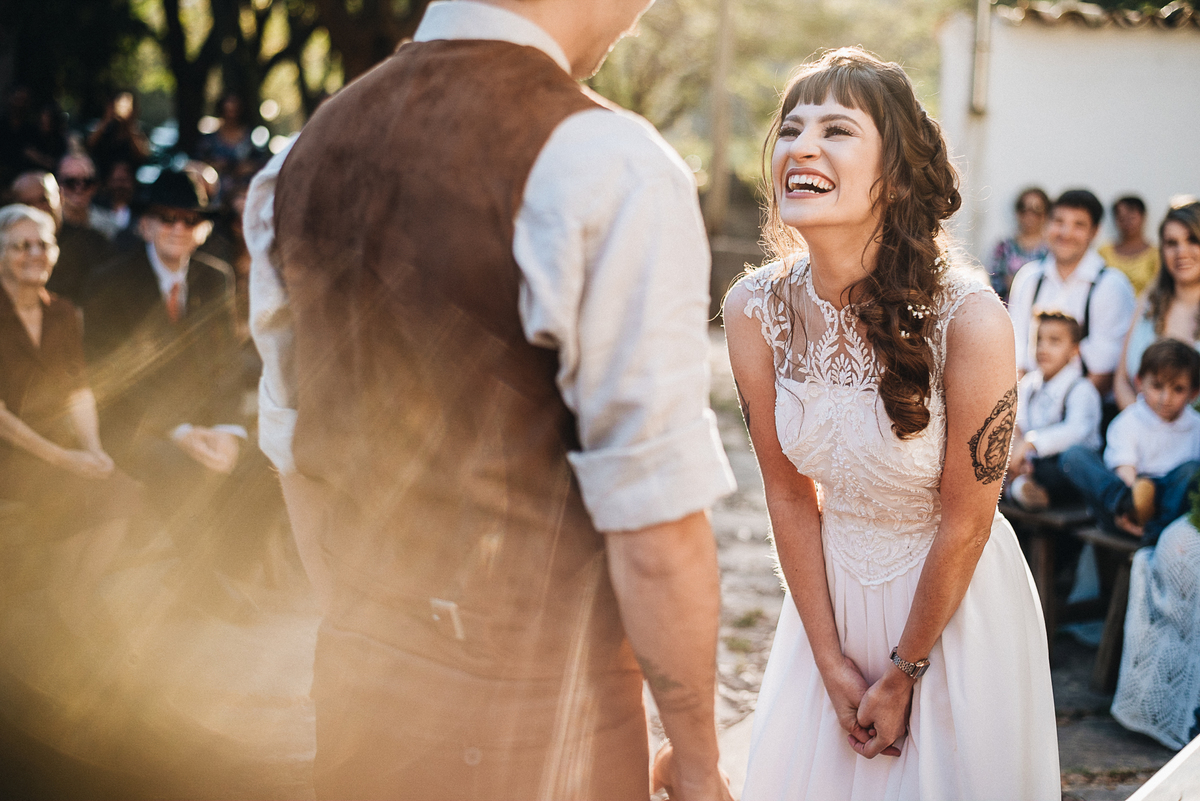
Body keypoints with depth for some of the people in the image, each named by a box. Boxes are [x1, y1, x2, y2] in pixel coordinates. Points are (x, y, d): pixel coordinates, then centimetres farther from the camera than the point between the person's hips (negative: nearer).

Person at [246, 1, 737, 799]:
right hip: (538, 715, -6)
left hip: (354, 681, 6)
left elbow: (295, 449, 10)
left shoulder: (305, 153, 1)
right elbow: (656, 534, -21)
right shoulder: (613, 170, -21)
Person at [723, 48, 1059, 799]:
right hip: (832, 591, 4)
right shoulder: (755, 310, -15)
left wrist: (903, 675, -8)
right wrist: (830, 660, -3)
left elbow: (963, 523, -16)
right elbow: (789, 493, -5)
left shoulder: (970, 321, -26)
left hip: (955, 597, -3)